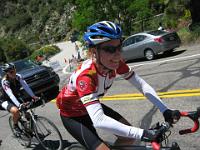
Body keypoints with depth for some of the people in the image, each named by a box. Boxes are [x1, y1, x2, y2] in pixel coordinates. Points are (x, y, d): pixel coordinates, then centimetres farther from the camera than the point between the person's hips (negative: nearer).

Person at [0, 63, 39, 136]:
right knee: (15, 111, -33)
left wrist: (33, 96, -36)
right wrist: (19, 105, -51)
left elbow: (26, 86, -23)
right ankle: (15, 126, -3)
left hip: (16, 98, 5)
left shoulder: (18, 77, -14)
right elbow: (10, 95, -39)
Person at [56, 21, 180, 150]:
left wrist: (165, 110, -25)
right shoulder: (85, 75, -39)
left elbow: (142, 84, -14)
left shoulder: (115, 63, -20)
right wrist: (142, 133, -53)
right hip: (72, 114, -6)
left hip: (92, 106, 6)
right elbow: (99, 121, -48)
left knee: (129, 136, -3)